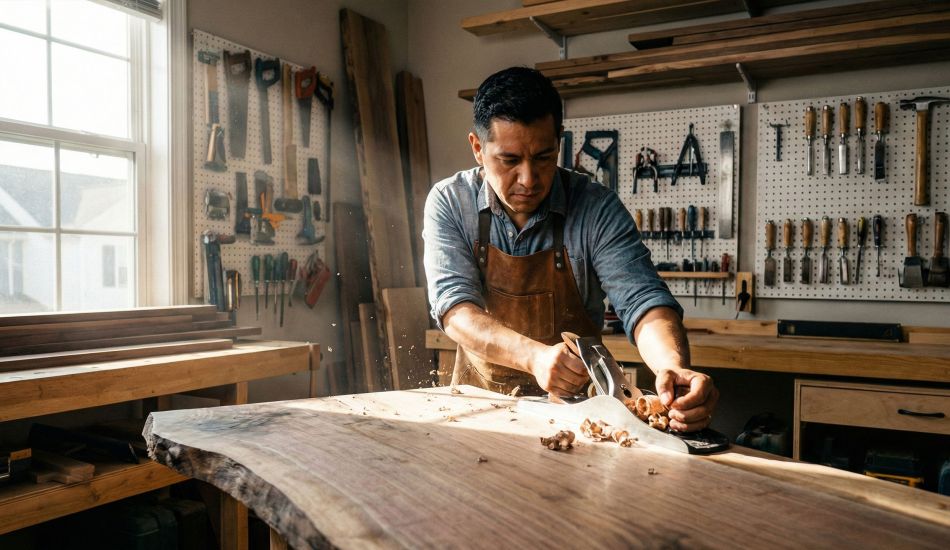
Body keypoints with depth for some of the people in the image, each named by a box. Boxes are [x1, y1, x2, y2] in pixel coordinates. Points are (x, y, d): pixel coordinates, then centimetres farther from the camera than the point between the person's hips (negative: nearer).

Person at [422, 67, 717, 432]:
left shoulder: (597, 210, -12)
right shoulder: (449, 203, -10)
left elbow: (641, 300, -19)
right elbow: (454, 306, -19)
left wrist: (674, 367, -41)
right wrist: (534, 355, -36)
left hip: (573, 402, 0)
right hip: (478, 401, 1)